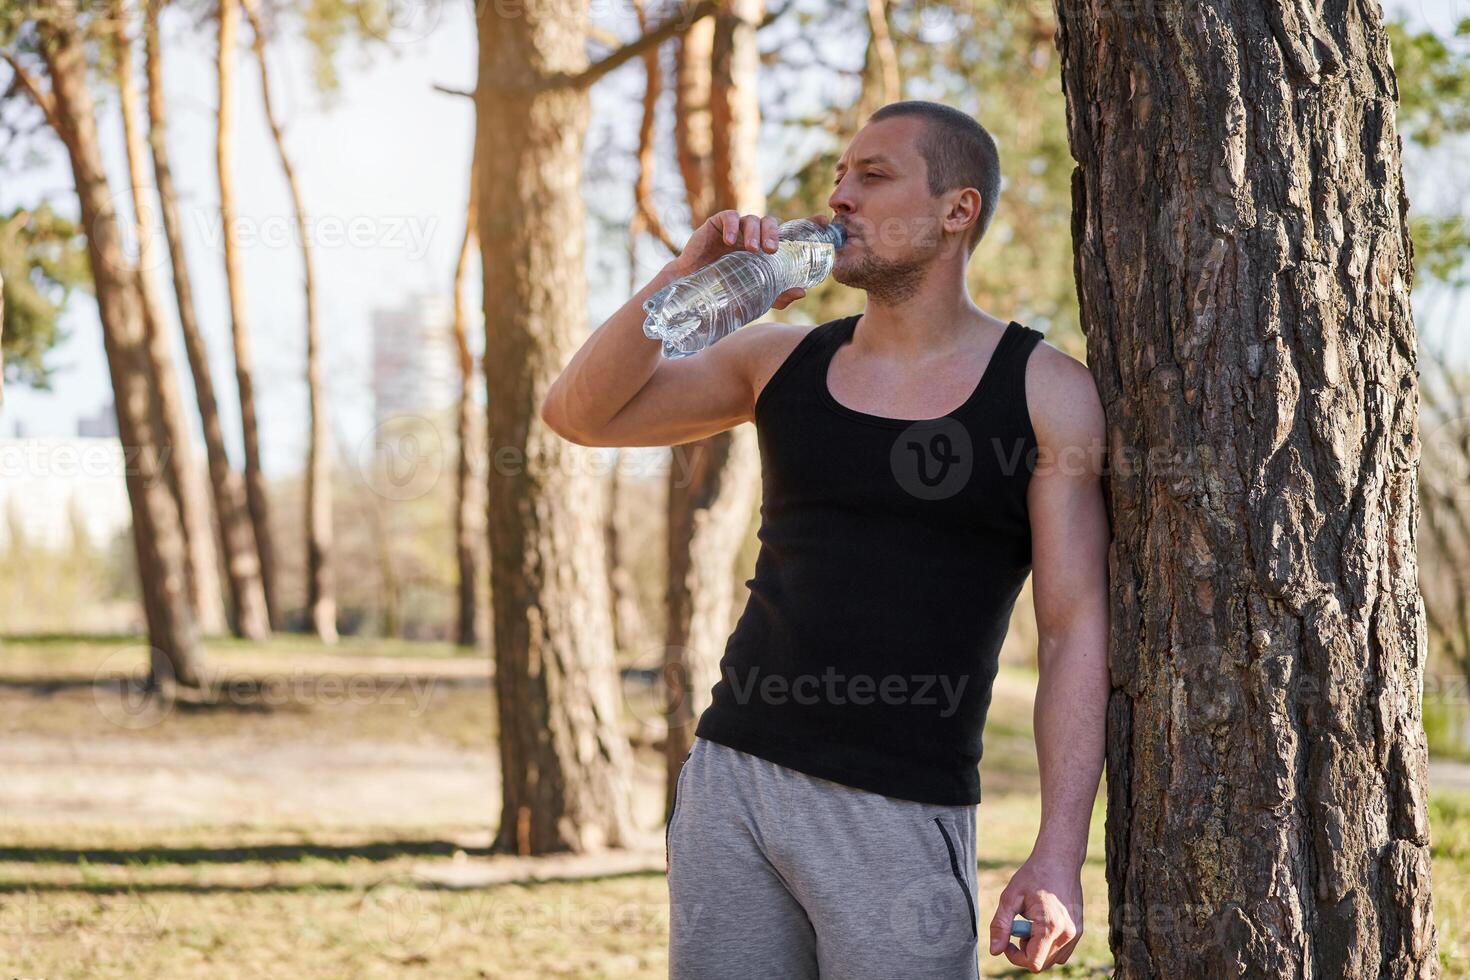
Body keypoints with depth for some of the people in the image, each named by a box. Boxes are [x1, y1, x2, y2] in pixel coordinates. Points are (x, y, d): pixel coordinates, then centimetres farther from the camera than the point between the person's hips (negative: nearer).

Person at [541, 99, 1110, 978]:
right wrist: (687, 276, -5)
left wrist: (1059, 857, -14)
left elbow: (1077, 629, -5)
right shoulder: (782, 361, 11)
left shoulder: (1045, 391, -1)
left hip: (902, 815, -4)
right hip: (733, 776, 4)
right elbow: (579, 414, 9)